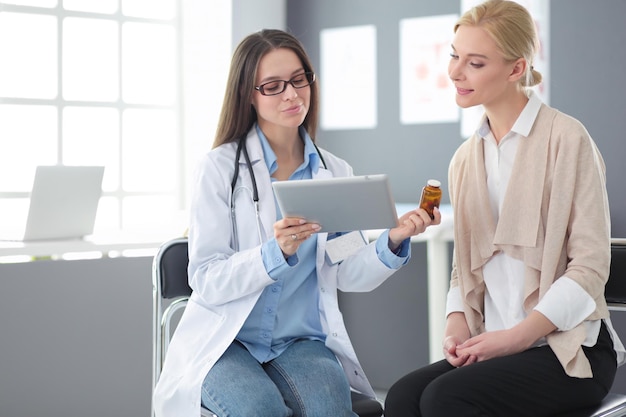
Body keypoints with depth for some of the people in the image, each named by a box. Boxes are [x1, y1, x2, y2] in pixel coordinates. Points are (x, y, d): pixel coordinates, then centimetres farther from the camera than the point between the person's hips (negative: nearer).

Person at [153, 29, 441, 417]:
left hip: (302, 342, 3)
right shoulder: (221, 166, -4)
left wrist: (393, 240, -15)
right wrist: (275, 252, -27)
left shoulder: (335, 172, 8)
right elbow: (206, 281, -10)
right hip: (225, 340, -2)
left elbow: (347, 275, 4)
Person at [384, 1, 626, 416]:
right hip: (496, 347, 5)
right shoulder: (465, 159, 13)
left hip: (570, 348, -5)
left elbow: (591, 264, -10)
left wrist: (519, 335, -17)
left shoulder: (566, 139, -7)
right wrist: (457, 322, -4)